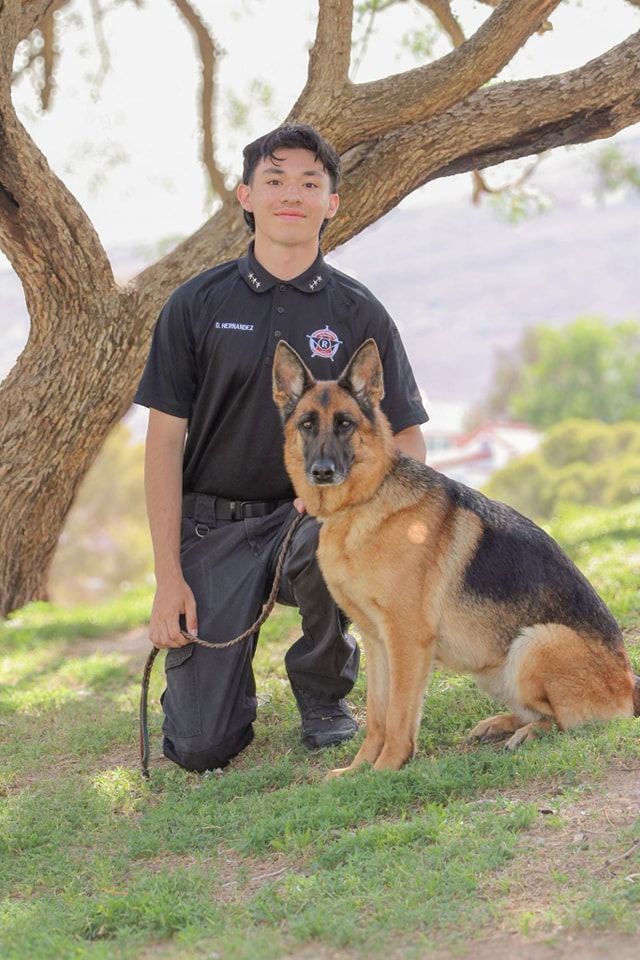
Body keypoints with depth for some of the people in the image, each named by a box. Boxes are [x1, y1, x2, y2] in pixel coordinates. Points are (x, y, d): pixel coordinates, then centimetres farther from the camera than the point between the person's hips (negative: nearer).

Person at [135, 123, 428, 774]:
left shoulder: (358, 314, 0)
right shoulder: (198, 305, -1)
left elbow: (408, 442, 2)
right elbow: (165, 440, -2)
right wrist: (167, 577, -9)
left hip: (310, 515, 1)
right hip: (213, 526, -1)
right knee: (200, 747, -12)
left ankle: (323, 692, -6)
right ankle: (219, 661, 26)